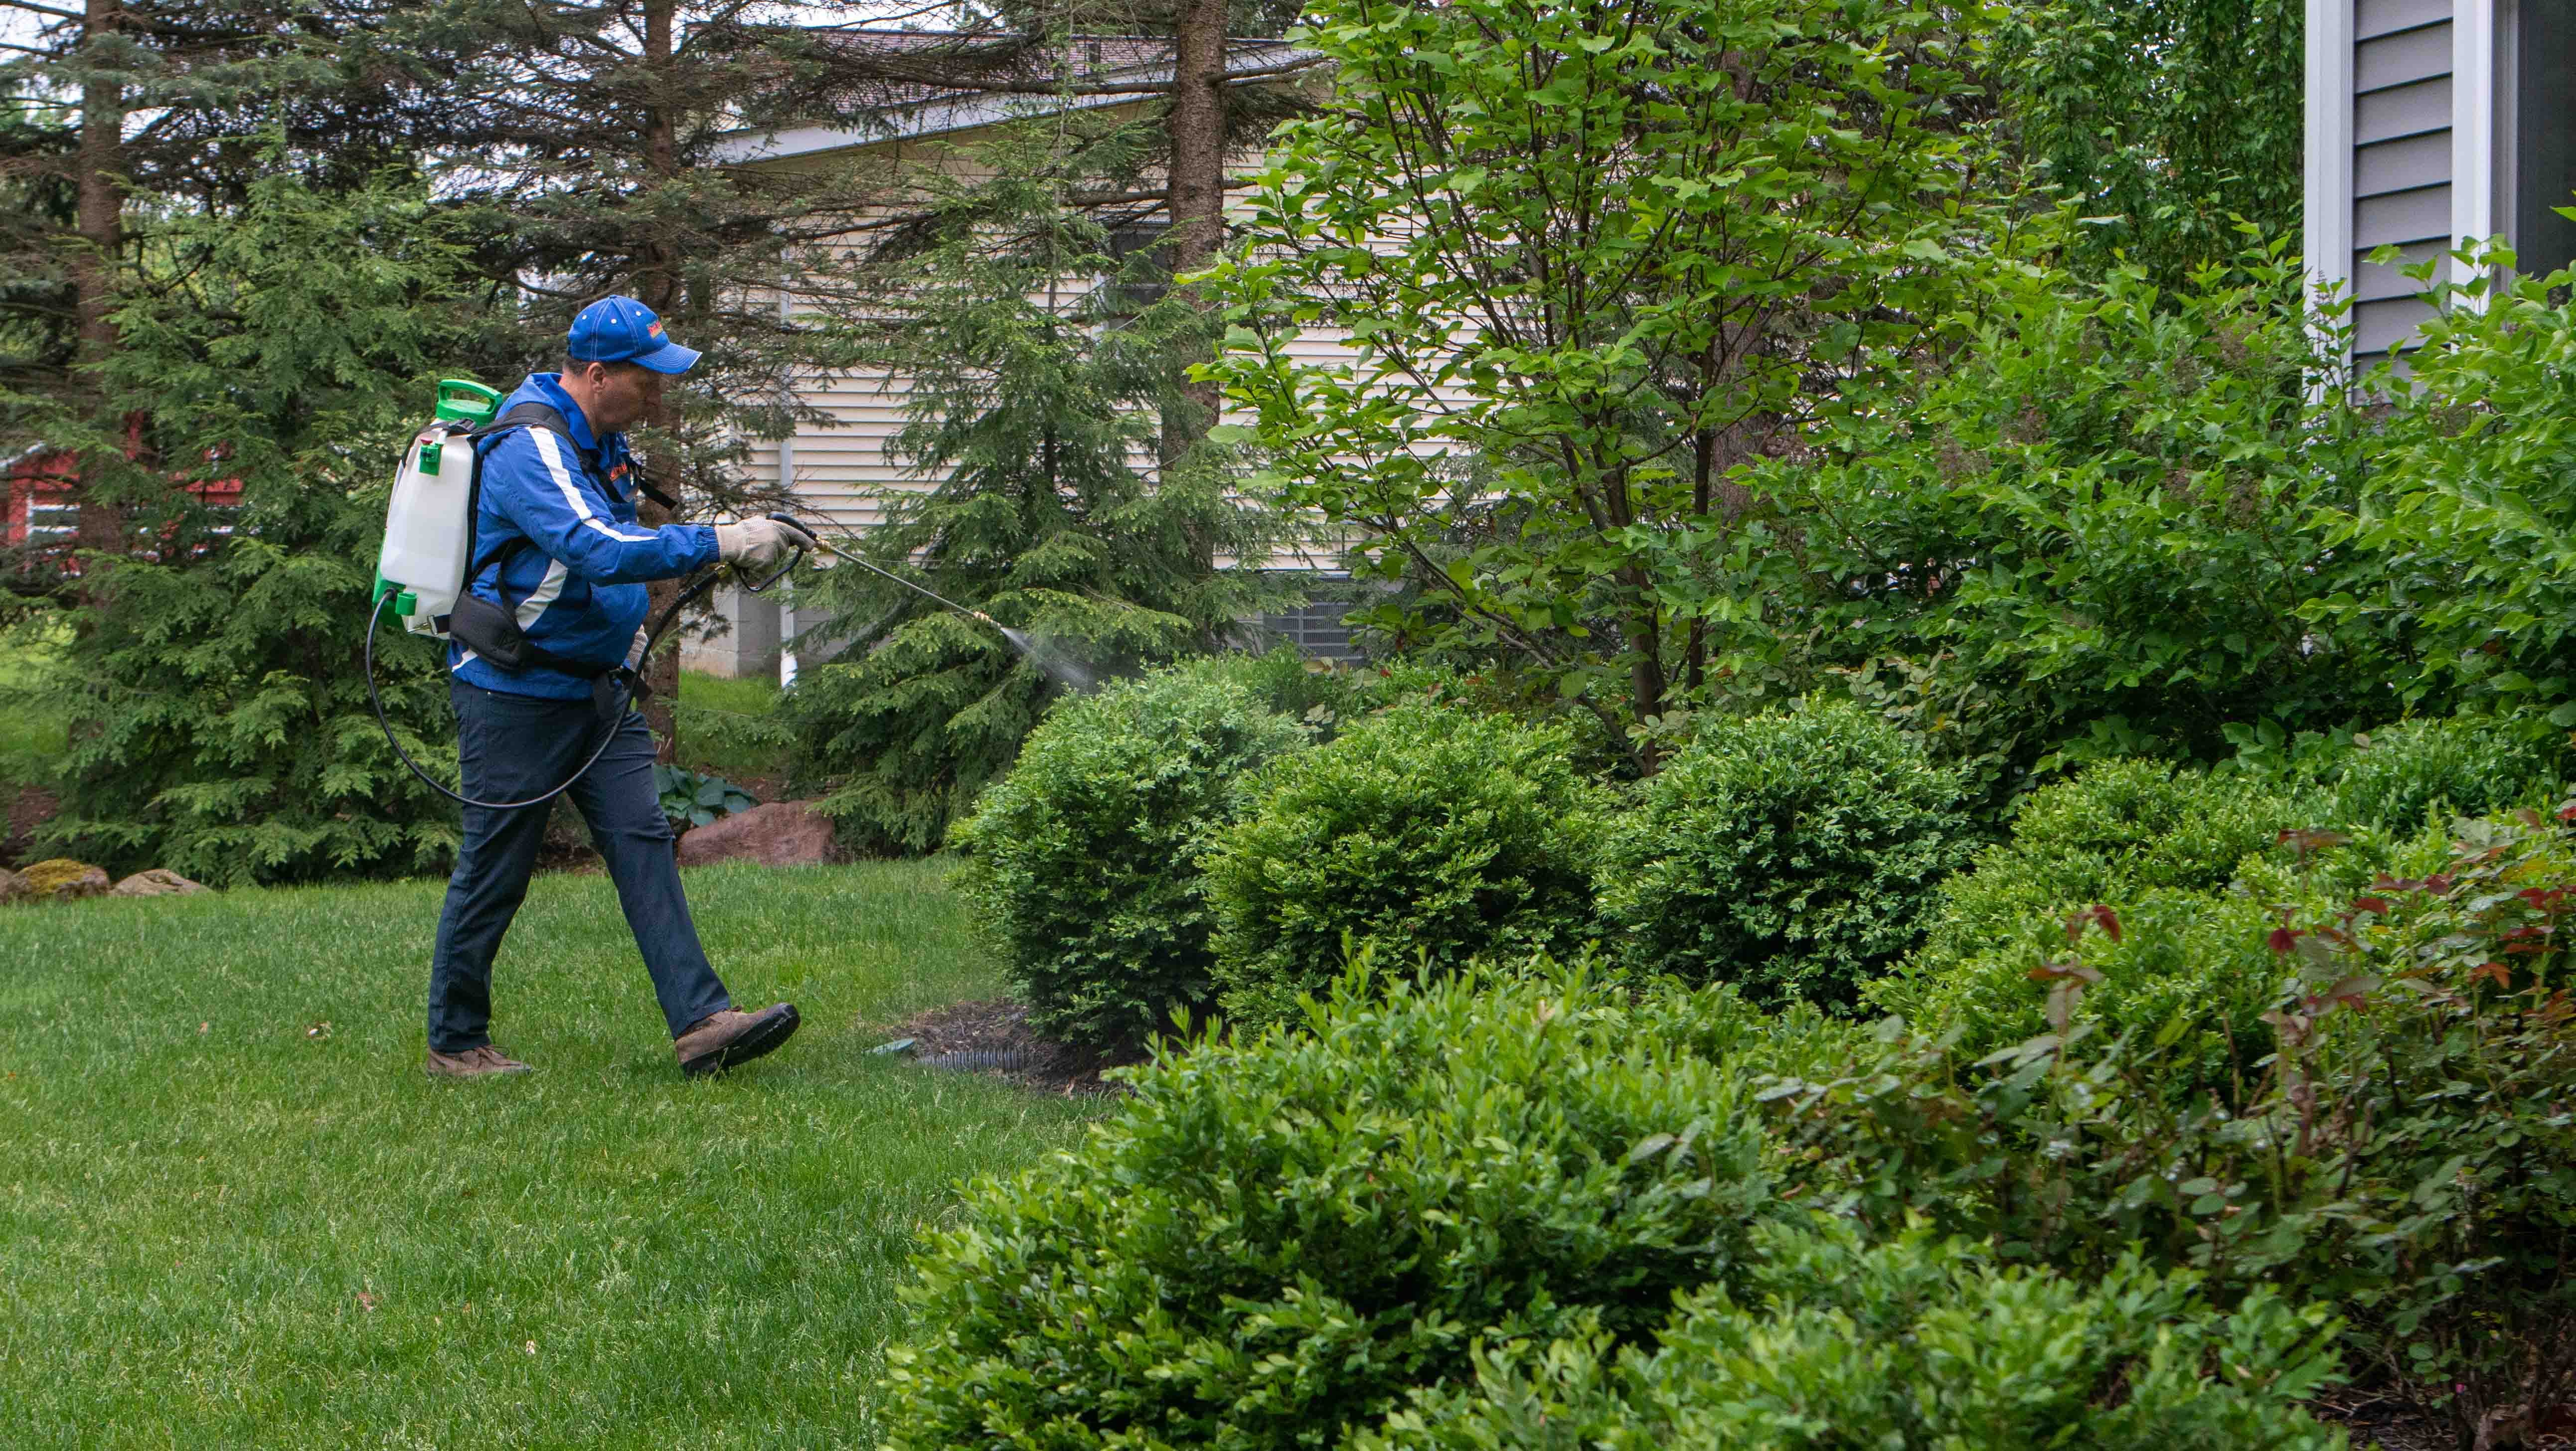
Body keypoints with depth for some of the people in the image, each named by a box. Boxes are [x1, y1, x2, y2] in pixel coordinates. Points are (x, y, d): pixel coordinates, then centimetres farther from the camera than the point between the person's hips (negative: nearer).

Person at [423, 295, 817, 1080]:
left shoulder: (600, 439, 11)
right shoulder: (531, 446, -20)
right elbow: (602, 550, -34)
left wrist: (625, 638, 18)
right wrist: (721, 543, -36)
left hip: (595, 688, 9)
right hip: (514, 692, -9)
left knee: (644, 844, -3)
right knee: (494, 872, 1)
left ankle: (702, 1022, -9)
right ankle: (455, 1043, 14)